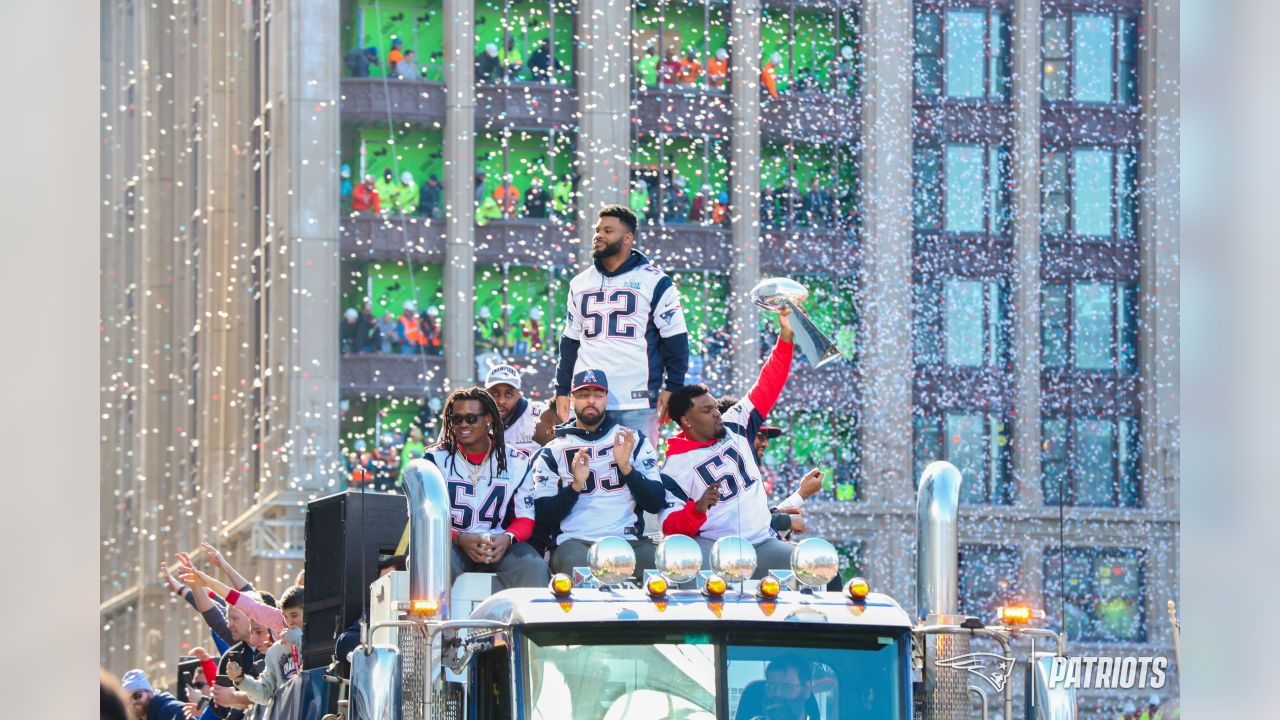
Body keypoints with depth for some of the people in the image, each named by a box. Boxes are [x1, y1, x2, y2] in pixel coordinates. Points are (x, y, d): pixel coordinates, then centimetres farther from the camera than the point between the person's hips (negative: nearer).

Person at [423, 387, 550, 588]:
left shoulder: (516, 462, 10)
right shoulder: (436, 459, 6)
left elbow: (525, 519, 9)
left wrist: (507, 538, -15)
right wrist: (460, 538, -20)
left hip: (498, 546, 1)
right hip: (450, 543, -1)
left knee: (535, 568, -29)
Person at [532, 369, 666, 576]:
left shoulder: (634, 441, 14)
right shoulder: (552, 452, 12)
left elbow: (655, 504, 4)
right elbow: (543, 518, 4)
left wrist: (626, 467, -10)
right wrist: (575, 486, -11)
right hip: (574, 541, -2)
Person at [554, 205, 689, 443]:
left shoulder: (654, 282, 0)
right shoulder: (580, 284, 16)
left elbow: (675, 339, 0)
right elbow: (570, 342, 21)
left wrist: (672, 387, -7)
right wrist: (562, 390, 16)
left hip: (638, 402, -4)